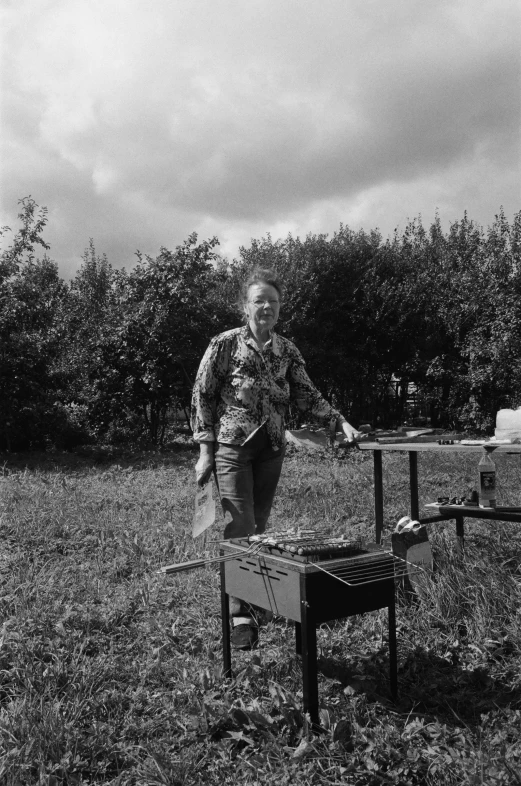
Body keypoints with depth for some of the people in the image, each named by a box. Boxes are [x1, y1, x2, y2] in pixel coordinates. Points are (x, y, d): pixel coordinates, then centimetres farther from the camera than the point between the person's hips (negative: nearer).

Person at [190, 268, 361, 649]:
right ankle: (242, 616, -1)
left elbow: (307, 395, 6)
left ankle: (255, 600, 24)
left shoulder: (288, 351, 5)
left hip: (271, 450, 4)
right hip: (233, 447, -4)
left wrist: (341, 422, -7)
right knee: (241, 530, -9)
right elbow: (202, 396, -5)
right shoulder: (225, 345, -7)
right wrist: (206, 451, -9)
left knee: (259, 528, 10)